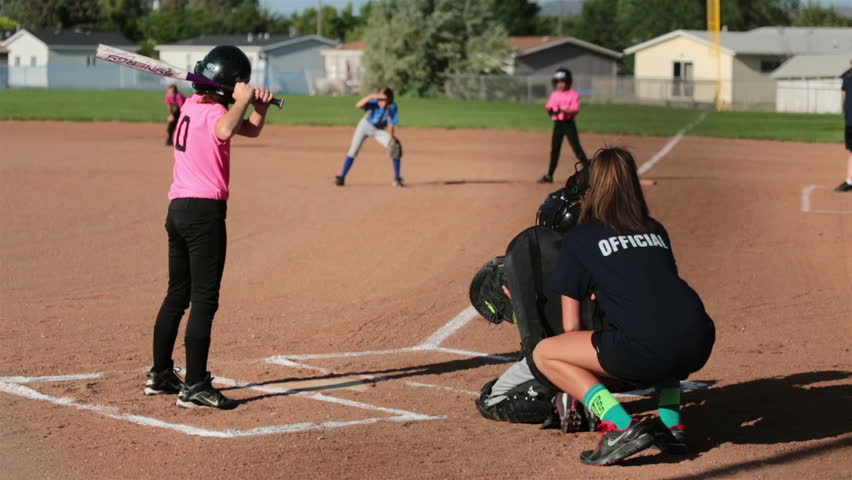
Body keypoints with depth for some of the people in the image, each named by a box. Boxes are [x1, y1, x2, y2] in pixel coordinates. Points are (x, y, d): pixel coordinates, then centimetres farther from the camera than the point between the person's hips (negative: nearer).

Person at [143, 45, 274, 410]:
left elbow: (251, 129, 19)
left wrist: (259, 105, -1)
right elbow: (224, 131, -39)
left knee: (178, 293, 18)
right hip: (205, 211, -9)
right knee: (204, 299, -7)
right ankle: (194, 387, -8)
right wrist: (243, 99, -24)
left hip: (177, 208, 9)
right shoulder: (212, 112, -12)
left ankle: (160, 375, 26)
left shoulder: (191, 106, 14)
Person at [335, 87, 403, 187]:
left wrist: (391, 140, -28)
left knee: (395, 147, -15)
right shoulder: (373, 103, -31)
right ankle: (341, 177, 7)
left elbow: (391, 125, -19)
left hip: (380, 130, 1)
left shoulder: (392, 108, -27)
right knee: (353, 150, -4)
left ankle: (397, 179, -6)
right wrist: (371, 96, -61)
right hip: (365, 125, -1)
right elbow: (358, 105, -48)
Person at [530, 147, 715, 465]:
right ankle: (672, 426, 23)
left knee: (543, 355, 12)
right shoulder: (655, 230, 25)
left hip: (647, 350, -6)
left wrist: (576, 380, 30)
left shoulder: (578, 239, 12)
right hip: (700, 345, 6)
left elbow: (571, 325, 15)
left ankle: (623, 428, -4)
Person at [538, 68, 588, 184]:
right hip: (557, 124, 6)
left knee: (576, 147, -11)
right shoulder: (554, 94, 12)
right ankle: (549, 176, 16)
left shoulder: (573, 94, -6)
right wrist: (549, 110, -11)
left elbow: (576, 110, -15)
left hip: (568, 123, -6)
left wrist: (563, 110, -27)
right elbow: (548, 107, 13)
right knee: (554, 150, 10)